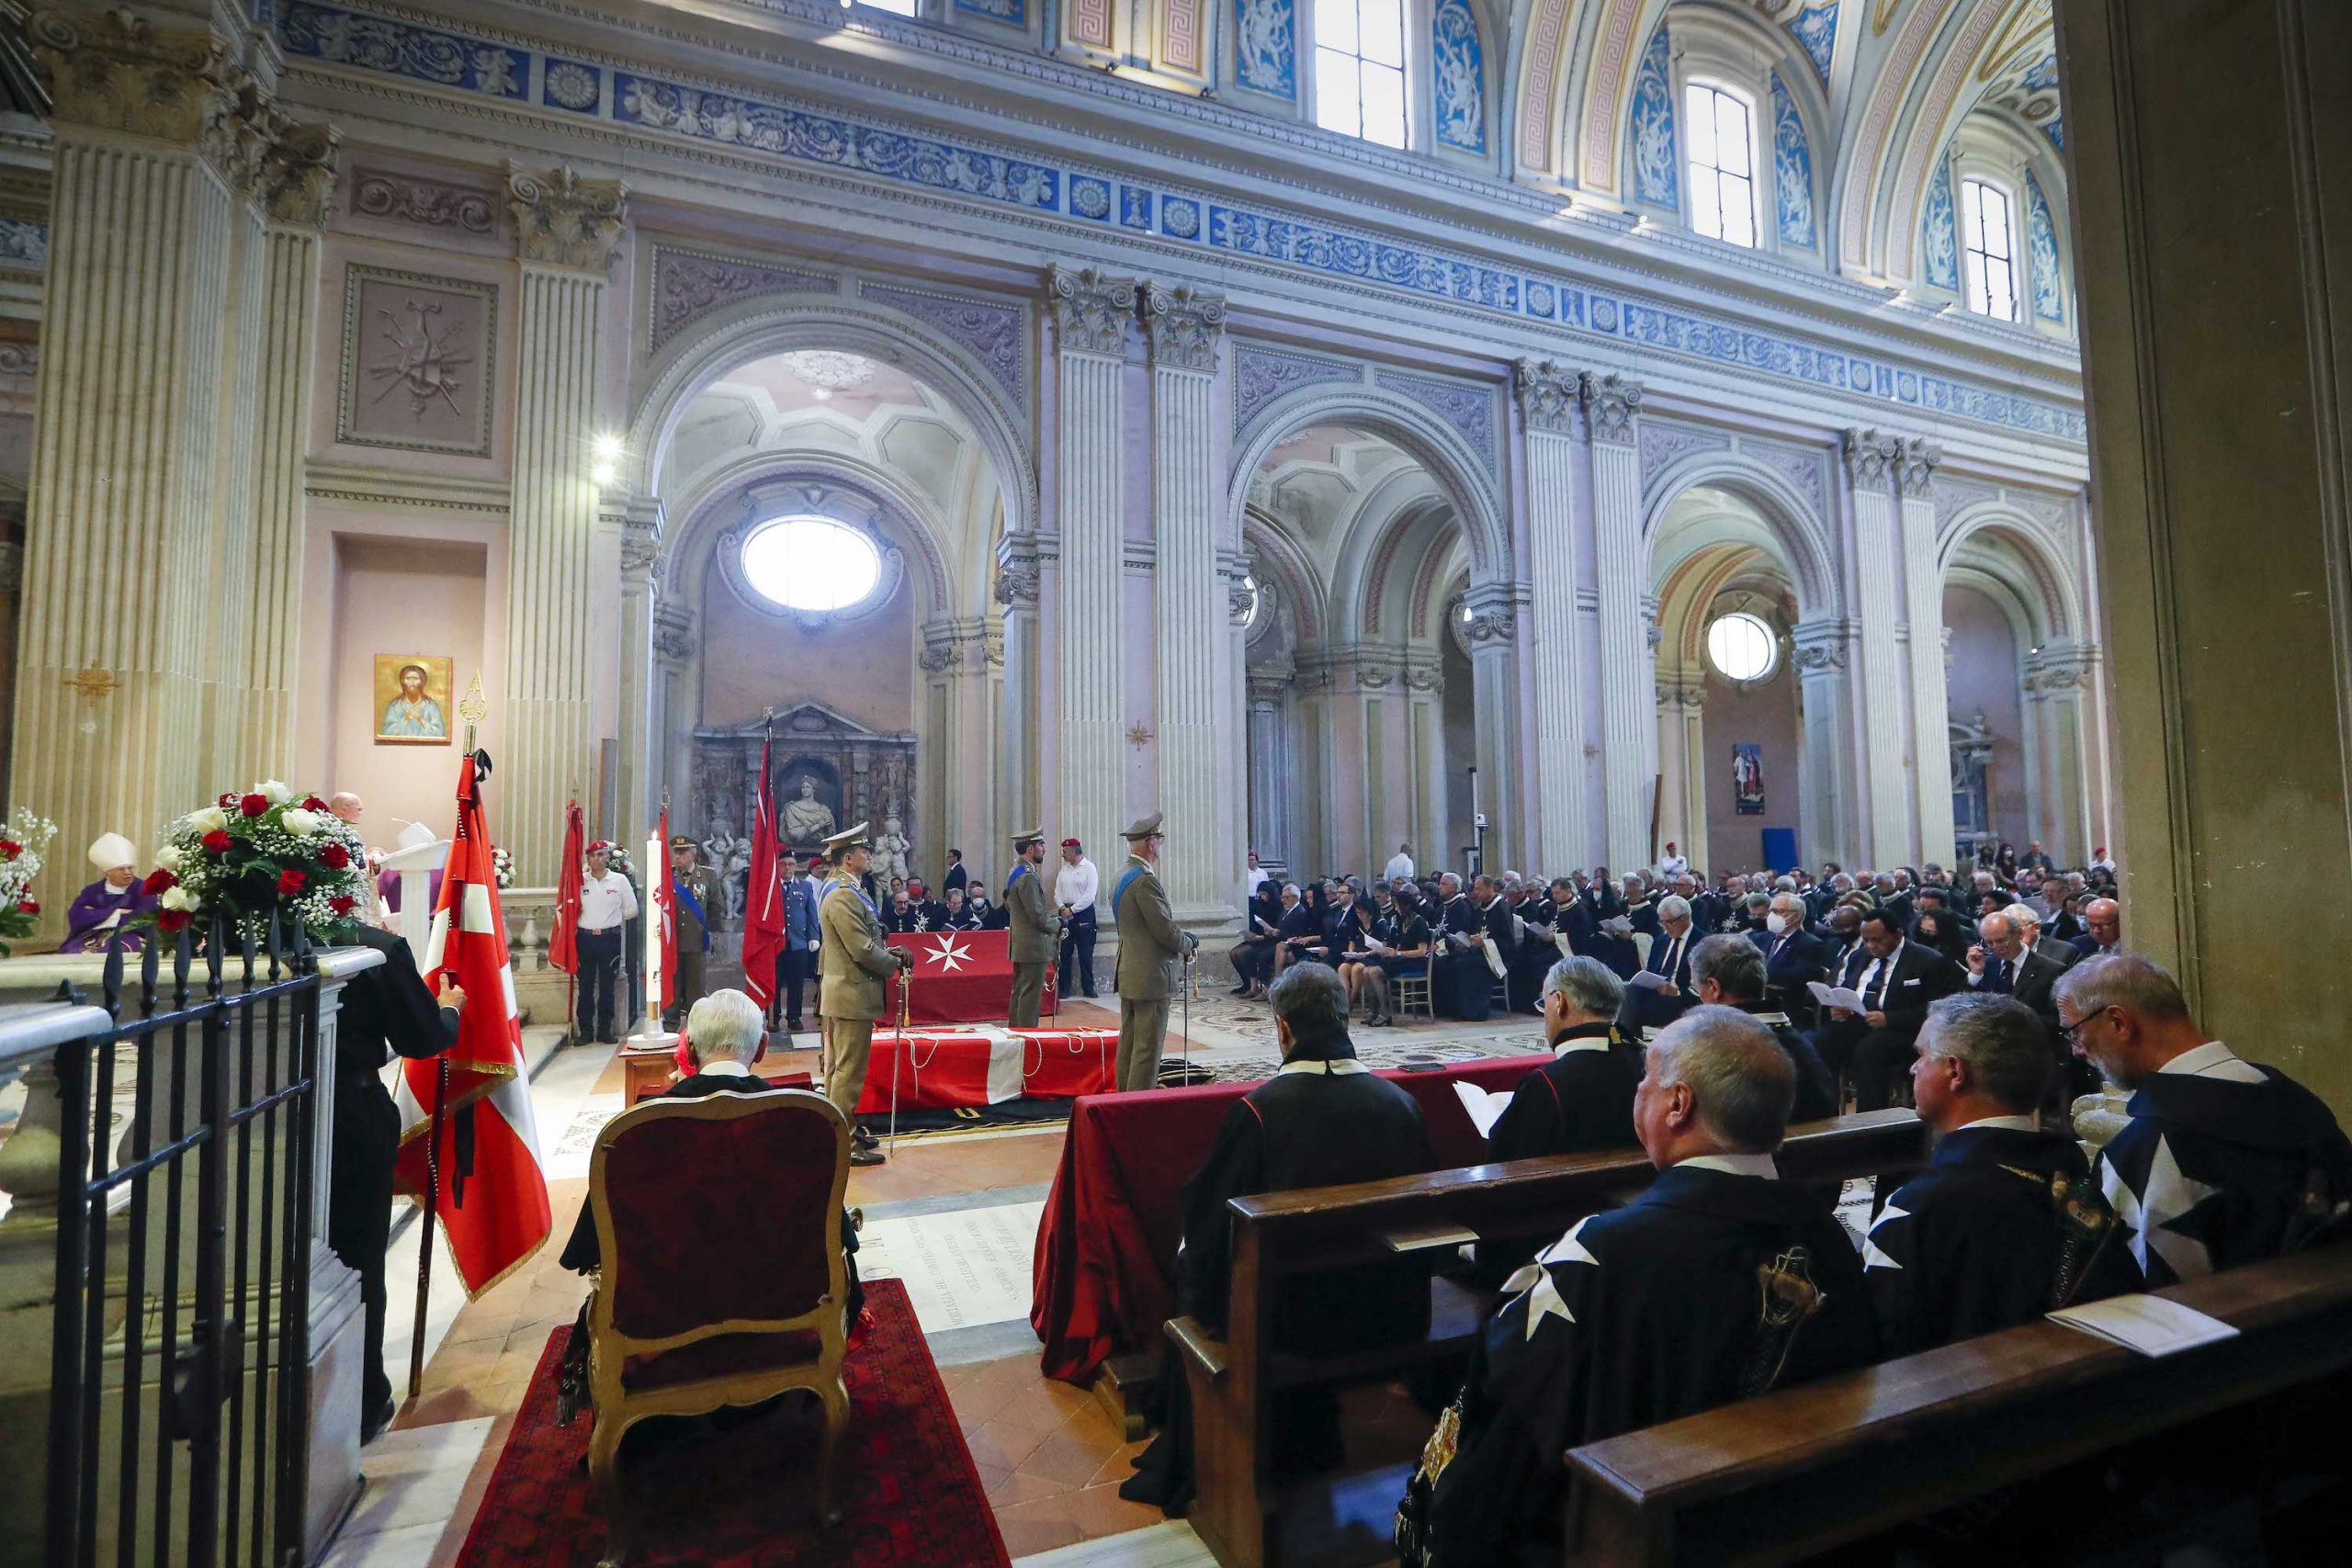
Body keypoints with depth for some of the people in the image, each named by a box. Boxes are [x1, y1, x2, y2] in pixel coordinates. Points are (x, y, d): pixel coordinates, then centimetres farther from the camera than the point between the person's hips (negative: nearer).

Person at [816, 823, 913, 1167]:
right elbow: (862, 950, -23)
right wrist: (894, 963, -8)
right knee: (849, 1071, -3)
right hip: (851, 995, -11)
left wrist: (886, 951, 4)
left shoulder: (847, 891, 12)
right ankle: (843, 1142, 5)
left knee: (840, 1067, 18)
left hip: (845, 992, 11)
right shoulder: (843, 896, -21)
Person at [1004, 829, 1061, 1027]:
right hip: (1033, 946, -10)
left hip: (1019, 946, 10)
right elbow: (1038, 915, -23)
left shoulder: (1014, 873, 12)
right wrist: (1057, 926, -4)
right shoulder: (1028, 876, -20)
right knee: (1031, 995, -5)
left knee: (1019, 992, 17)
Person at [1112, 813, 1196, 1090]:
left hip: (1128, 974, 10)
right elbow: (1165, 929, -20)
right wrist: (1188, 943, 0)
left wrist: (1181, 940, 12)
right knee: (1148, 1047, -4)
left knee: (1128, 1044, 15)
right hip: (1150, 976, -10)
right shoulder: (1145, 880, -19)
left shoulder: (1122, 876, 13)